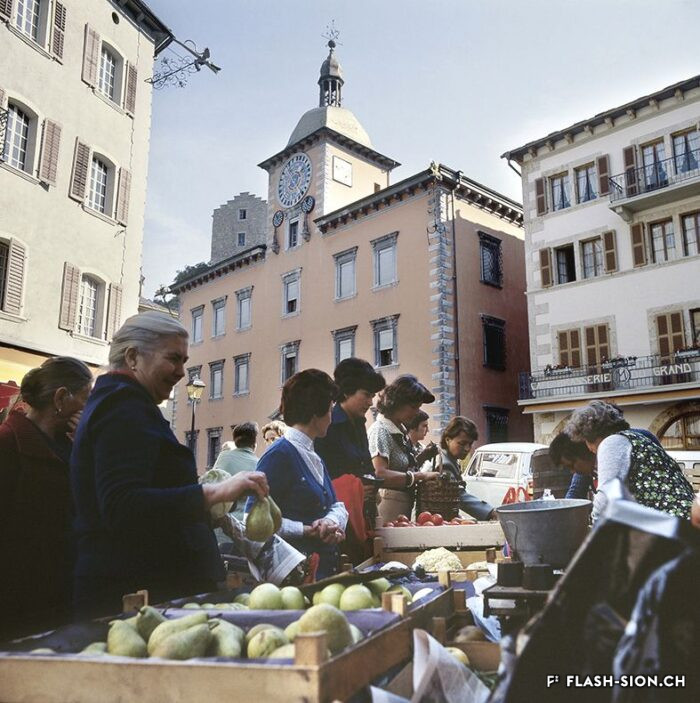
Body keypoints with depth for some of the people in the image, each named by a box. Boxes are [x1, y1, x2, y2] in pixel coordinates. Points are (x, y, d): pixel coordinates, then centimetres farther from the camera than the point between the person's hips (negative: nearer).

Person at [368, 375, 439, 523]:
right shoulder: (380, 430, -13)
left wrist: (424, 456, 4)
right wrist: (420, 476, -21)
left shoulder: (400, 430, 13)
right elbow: (380, 474, -23)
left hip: (404, 507, 8)